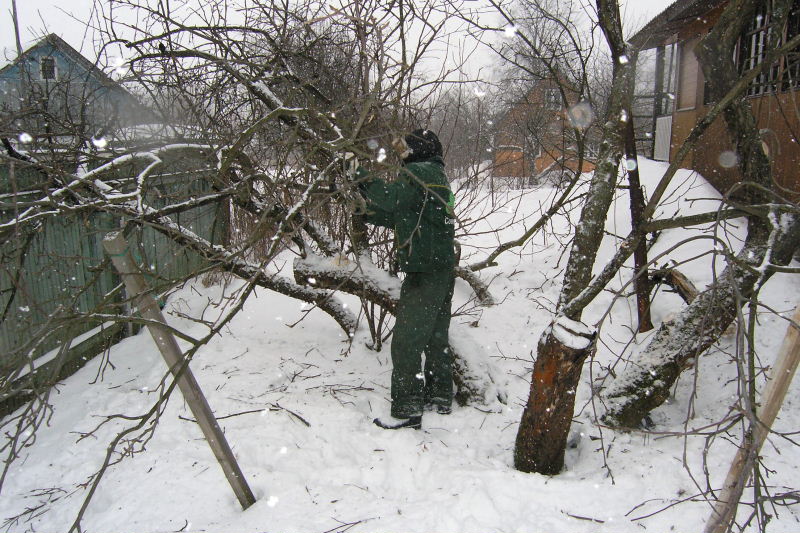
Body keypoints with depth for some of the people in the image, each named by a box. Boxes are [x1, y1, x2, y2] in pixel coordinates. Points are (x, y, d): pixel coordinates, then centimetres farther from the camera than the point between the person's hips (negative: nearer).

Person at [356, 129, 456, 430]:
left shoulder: (418, 172, -11)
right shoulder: (438, 178, 19)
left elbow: (392, 198, -27)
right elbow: (404, 216, 23)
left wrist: (365, 180, -11)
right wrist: (369, 215, 19)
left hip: (423, 274, -10)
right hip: (443, 270, 10)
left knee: (406, 342, -4)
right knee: (436, 337, 18)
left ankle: (407, 411, 2)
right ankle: (440, 397, 30)